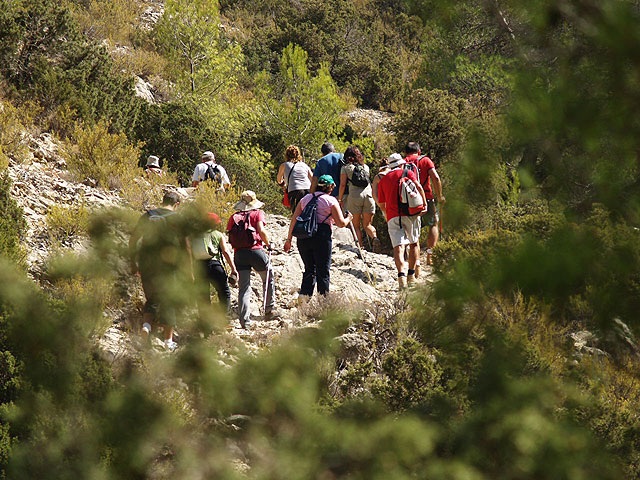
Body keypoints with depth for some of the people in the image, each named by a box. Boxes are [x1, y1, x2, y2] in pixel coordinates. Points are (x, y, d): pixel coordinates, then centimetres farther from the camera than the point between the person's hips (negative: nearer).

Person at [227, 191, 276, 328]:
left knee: (244, 287, 4)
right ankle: (269, 311, 24)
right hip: (255, 250, -3)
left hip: (239, 253, 3)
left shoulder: (234, 217, 14)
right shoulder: (257, 213, 4)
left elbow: (230, 235, 8)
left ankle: (244, 320, -6)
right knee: (269, 278, 22)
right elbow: (261, 231, -11)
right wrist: (268, 244, 5)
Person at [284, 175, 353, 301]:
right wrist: (348, 219, 21)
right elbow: (341, 223, -1)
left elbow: (294, 220, 12)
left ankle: (304, 294, -1)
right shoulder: (331, 201, 4)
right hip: (321, 235, -4)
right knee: (323, 270, 4)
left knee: (309, 268, 15)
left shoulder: (305, 198, 17)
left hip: (303, 237, 4)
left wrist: (289, 239, 15)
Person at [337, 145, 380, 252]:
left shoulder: (345, 168, 6)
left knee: (356, 225, 5)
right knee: (367, 224, 10)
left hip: (354, 196, -3)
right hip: (369, 195, 3)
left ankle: (360, 246, -8)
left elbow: (342, 185, 1)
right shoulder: (366, 167, 18)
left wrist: (340, 200, 7)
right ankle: (374, 238, -18)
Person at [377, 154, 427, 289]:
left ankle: (401, 275, -27)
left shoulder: (383, 180, 19)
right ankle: (411, 276, 13)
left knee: (398, 247, -9)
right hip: (411, 212, -1)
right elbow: (418, 187, -5)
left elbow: (382, 205, 21)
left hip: (393, 217, 1)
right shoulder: (408, 172, 11)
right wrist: (424, 203, 2)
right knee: (414, 243, 15)